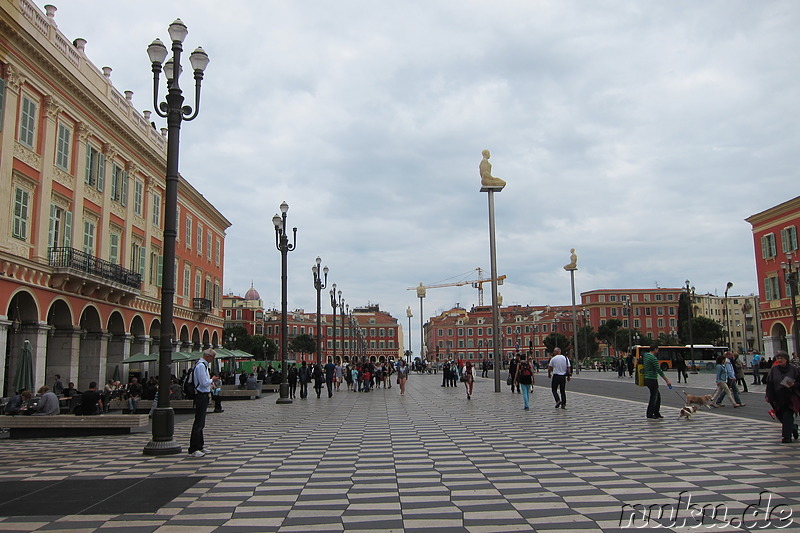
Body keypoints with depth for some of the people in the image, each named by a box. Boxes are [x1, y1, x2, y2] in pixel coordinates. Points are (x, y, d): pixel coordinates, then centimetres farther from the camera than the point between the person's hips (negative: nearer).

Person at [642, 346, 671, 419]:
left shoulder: (645, 355, 9)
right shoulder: (653, 358, -18)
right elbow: (659, 370, -18)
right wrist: (667, 380, -14)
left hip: (647, 379, 9)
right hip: (652, 379, -9)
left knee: (658, 396, 17)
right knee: (653, 397, 0)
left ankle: (657, 413, 21)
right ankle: (650, 414, 7)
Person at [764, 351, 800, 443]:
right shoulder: (773, 370, 3)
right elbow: (769, 383, 3)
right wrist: (768, 396, -2)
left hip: (790, 398, -3)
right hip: (778, 398, 3)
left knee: (787, 416, -7)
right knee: (781, 416, 10)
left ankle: (787, 437, 1)